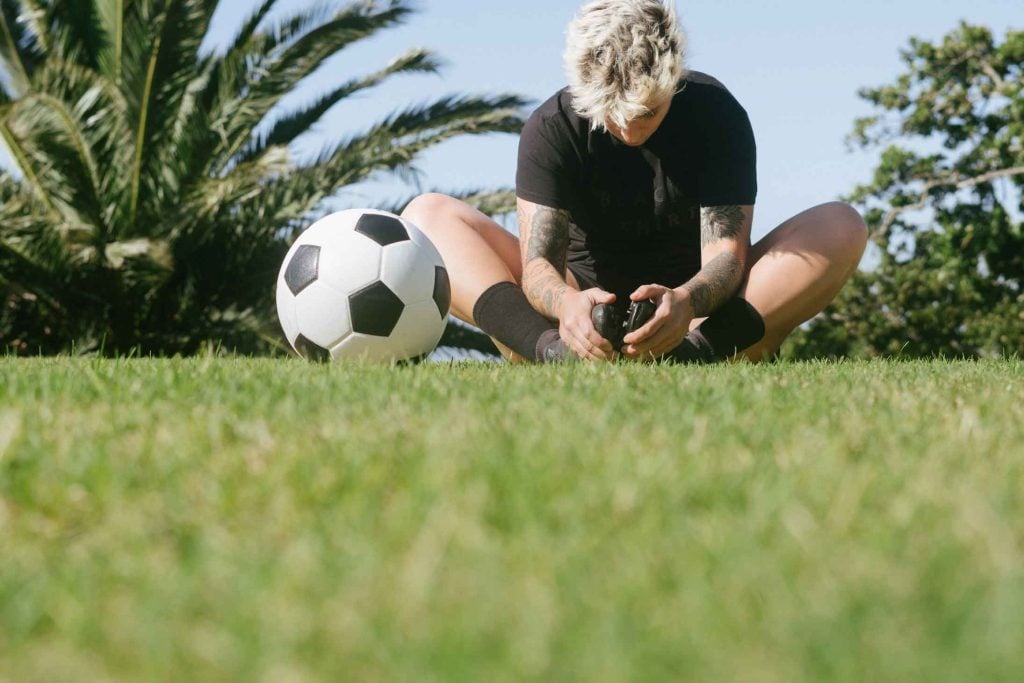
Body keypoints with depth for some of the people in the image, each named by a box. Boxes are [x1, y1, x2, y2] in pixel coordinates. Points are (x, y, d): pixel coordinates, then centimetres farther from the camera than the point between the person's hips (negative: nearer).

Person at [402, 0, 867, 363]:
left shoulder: (716, 114, -11)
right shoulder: (551, 128, -11)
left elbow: (726, 250, -20)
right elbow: (537, 259, -20)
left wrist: (686, 302, -44)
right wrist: (566, 304, -46)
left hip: (697, 308, 0)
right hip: (587, 304, 1)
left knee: (842, 225, -24)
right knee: (429, 215, -17)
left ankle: (698, 350, -45)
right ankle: (552, 350, -43)